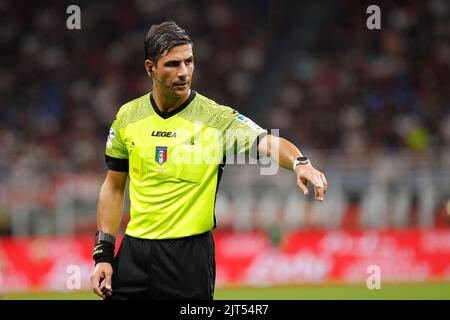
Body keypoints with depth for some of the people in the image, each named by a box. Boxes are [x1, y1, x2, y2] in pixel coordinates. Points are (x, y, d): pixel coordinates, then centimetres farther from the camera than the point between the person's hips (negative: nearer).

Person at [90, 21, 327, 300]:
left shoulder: (217, 117, -7)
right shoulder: (128, 116, 5)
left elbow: (268, 143, -22)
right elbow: (114, 187, 12)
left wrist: (300, 162, -44)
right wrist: (103, 254, 7)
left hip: (189, 253, -3)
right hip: (134, 250, 3)